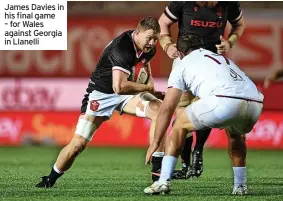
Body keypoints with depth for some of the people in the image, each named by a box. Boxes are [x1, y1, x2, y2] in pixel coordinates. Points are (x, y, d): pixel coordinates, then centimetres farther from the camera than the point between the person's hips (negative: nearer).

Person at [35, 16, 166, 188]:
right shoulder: (122, 48, -31)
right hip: (101, 93, -6)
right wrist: (146, 87, -27)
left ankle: (158, 169, -18)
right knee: (78, 144, -11)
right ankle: (49, 181, 13)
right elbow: (119, 87, -42)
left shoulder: (148, 48, -4)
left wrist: (149, 80, 2)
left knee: (158, 109, -20)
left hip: (127, 93, 6)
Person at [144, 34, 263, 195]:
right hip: (256, 103, 5)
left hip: (226, 101, -5)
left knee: (180, 126, 18)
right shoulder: (223, 58, 41)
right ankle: (240, 186, 32)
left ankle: (164, 181, 9)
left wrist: (155, 143, 24)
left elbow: (167, 108, 19)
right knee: (234, 134, 38)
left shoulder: (183, 63, 24)